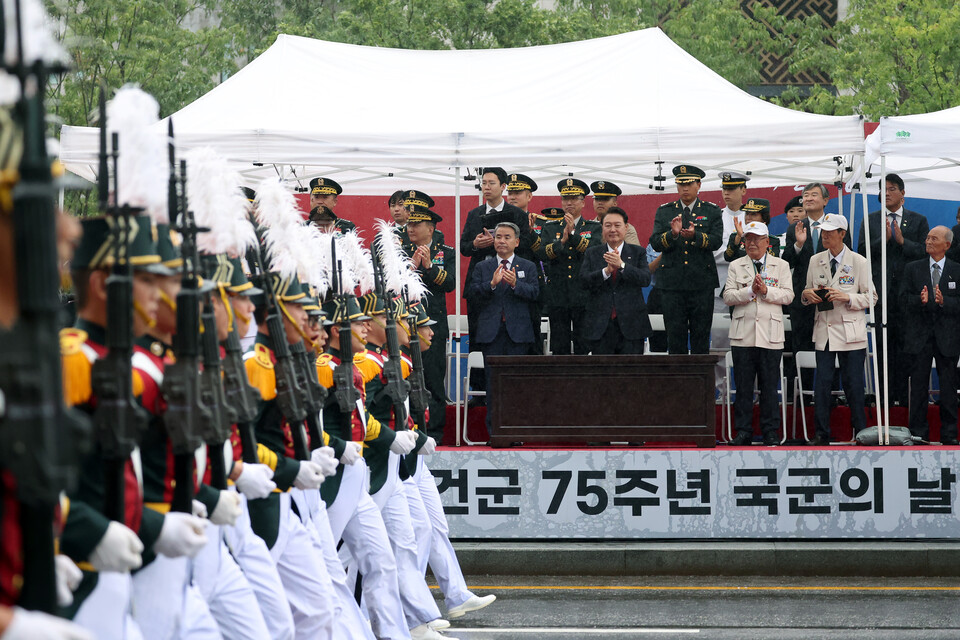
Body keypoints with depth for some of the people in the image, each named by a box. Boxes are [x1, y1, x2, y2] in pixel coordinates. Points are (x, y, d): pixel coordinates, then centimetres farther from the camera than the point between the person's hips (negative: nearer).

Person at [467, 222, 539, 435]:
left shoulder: (528, 267, 10)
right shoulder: (483, 267, 12)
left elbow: (533, 293, -4)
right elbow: (475, 293, -1)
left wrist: (516, 284, -22)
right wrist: (492, 284, -19)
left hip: (517, 331, -1)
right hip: (491, 330, 1)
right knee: (493, 379, 0)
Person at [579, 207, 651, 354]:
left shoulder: (638, 252, 8)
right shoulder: (592, 253, 10)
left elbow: (645, 279, -8)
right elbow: (584, 281, -4)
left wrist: (622, 265, -21)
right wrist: (606, 270, -20)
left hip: (630, 325, -1)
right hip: (600, 326, 1)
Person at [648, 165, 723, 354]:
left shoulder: (712, 211, 7)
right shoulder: (664, 211, 10)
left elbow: (716, 241, -7)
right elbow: (655, 243, 0)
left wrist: (695, 235, -24)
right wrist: (672, 234, -20)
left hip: (702, 284, -1)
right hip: (673, 284, 1)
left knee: (701, 335, 1)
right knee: (675, 335, 1)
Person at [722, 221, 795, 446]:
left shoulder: (781, 266, 9)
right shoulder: (736, 266, 11)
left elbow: (788, 296, 1)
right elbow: (728, 296, 2)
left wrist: (766, 291, -13)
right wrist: (749, 291, -13)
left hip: (770, 335, -1)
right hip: (743, 334, 1)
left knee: (769, 386, 1)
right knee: (743, 386, 1)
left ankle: (770, 432, 8)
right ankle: (743, 432, 6)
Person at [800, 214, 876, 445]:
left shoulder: (858, 262, -1)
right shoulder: (815, 261, 10)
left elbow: (871, 297, 0)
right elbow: (809, 296, 19)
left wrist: (847, 298, -15)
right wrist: (807, 294, -4)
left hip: (850, 332, -3)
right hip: (824, 331, 3)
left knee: (853, 385, -1)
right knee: (822, 384, -1)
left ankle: (860, 433, 10)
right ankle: (822, 434, 5)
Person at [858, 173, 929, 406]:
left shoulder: (918, 221, 9)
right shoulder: (871, 220, 12)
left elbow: (925, 252, 0)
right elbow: (862, 251, 2)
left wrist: (902, 240, -13)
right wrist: (884, 239, -12)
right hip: (881, 290, 1)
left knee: (905, 344, -3)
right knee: (882, 345, 2)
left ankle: (903, 396, 0)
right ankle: (885, 395, 5)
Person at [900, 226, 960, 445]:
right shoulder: (912, 269, 9)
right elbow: (904, 299, 1)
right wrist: (920, 301, -18)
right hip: (920, 336, 1)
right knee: (918, 386, 3)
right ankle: (918, 433, 9)